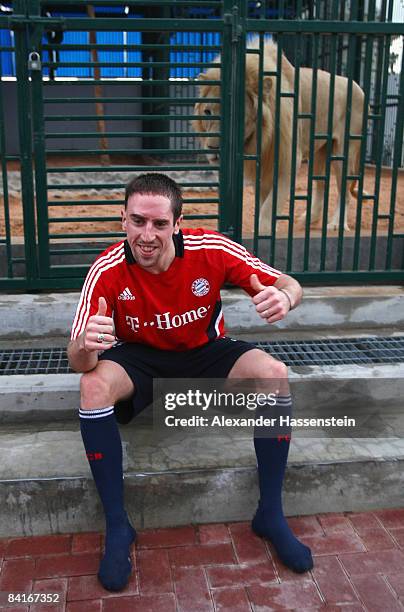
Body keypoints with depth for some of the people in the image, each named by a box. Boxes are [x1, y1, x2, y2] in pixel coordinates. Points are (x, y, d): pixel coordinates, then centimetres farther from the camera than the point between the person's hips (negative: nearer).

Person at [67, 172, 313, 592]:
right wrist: (85, 345, -49)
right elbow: (78, 363, -24)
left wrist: (284, 297, -40)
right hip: (139, 360, 0)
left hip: (206, 353, 1)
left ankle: (270, 514, -9)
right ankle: (117, 526, -15)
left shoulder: (212, 250, -22)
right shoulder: (107, 271, -22)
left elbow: (288, 284, -14)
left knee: (275, 374, -25)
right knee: (93, 385, -32)